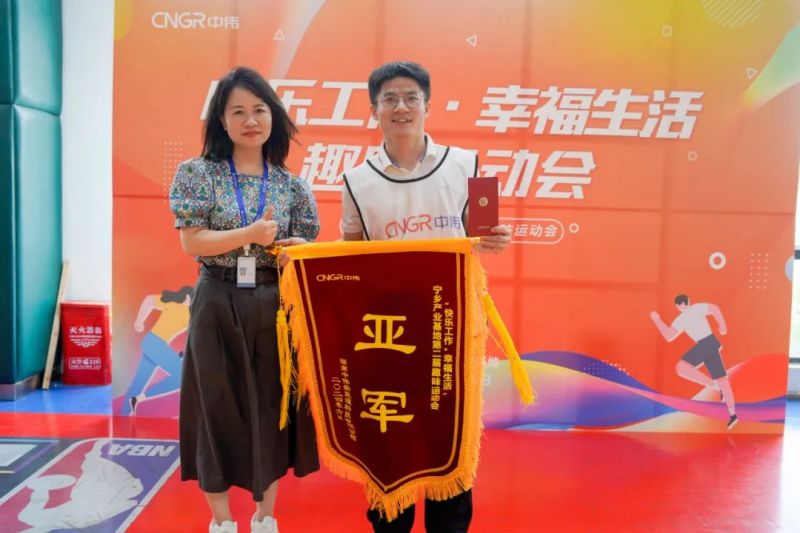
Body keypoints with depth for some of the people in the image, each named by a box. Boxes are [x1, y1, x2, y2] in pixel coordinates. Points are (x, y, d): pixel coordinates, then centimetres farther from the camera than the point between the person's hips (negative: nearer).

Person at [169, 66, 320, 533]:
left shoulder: (291, 185, 5)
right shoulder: (198, 173, -1)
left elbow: (304, 250, 7)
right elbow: (191, 242, -9)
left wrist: (295, 251, -16)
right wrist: (250, 235, -20)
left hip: (275, 308, 2)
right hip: (218, 306, -2)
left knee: (273, 406, 9)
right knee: (217, 407, 6)